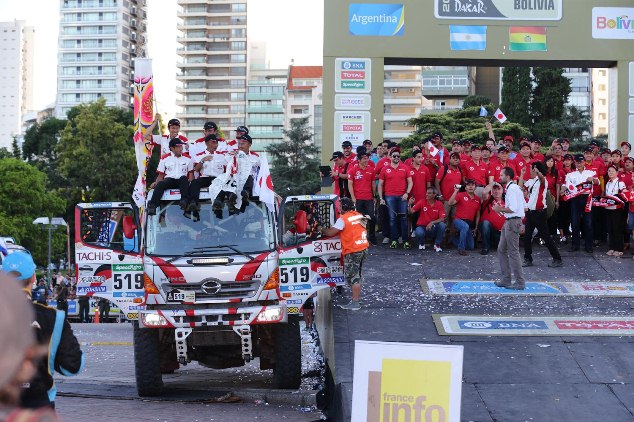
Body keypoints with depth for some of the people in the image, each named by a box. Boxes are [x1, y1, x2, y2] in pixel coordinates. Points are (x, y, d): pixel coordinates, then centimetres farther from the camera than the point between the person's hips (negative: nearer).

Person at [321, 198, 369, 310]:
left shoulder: (343, 219, -14)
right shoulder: (359, 216, 10)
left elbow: (331, 232, -16)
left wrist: (322, 230, 4)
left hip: (353, 251, -8)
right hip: (363, 248, 8)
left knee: (352, 276, -3)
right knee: (357, 275, 18)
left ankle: (355, 302, -5)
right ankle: (357, 298, 23)